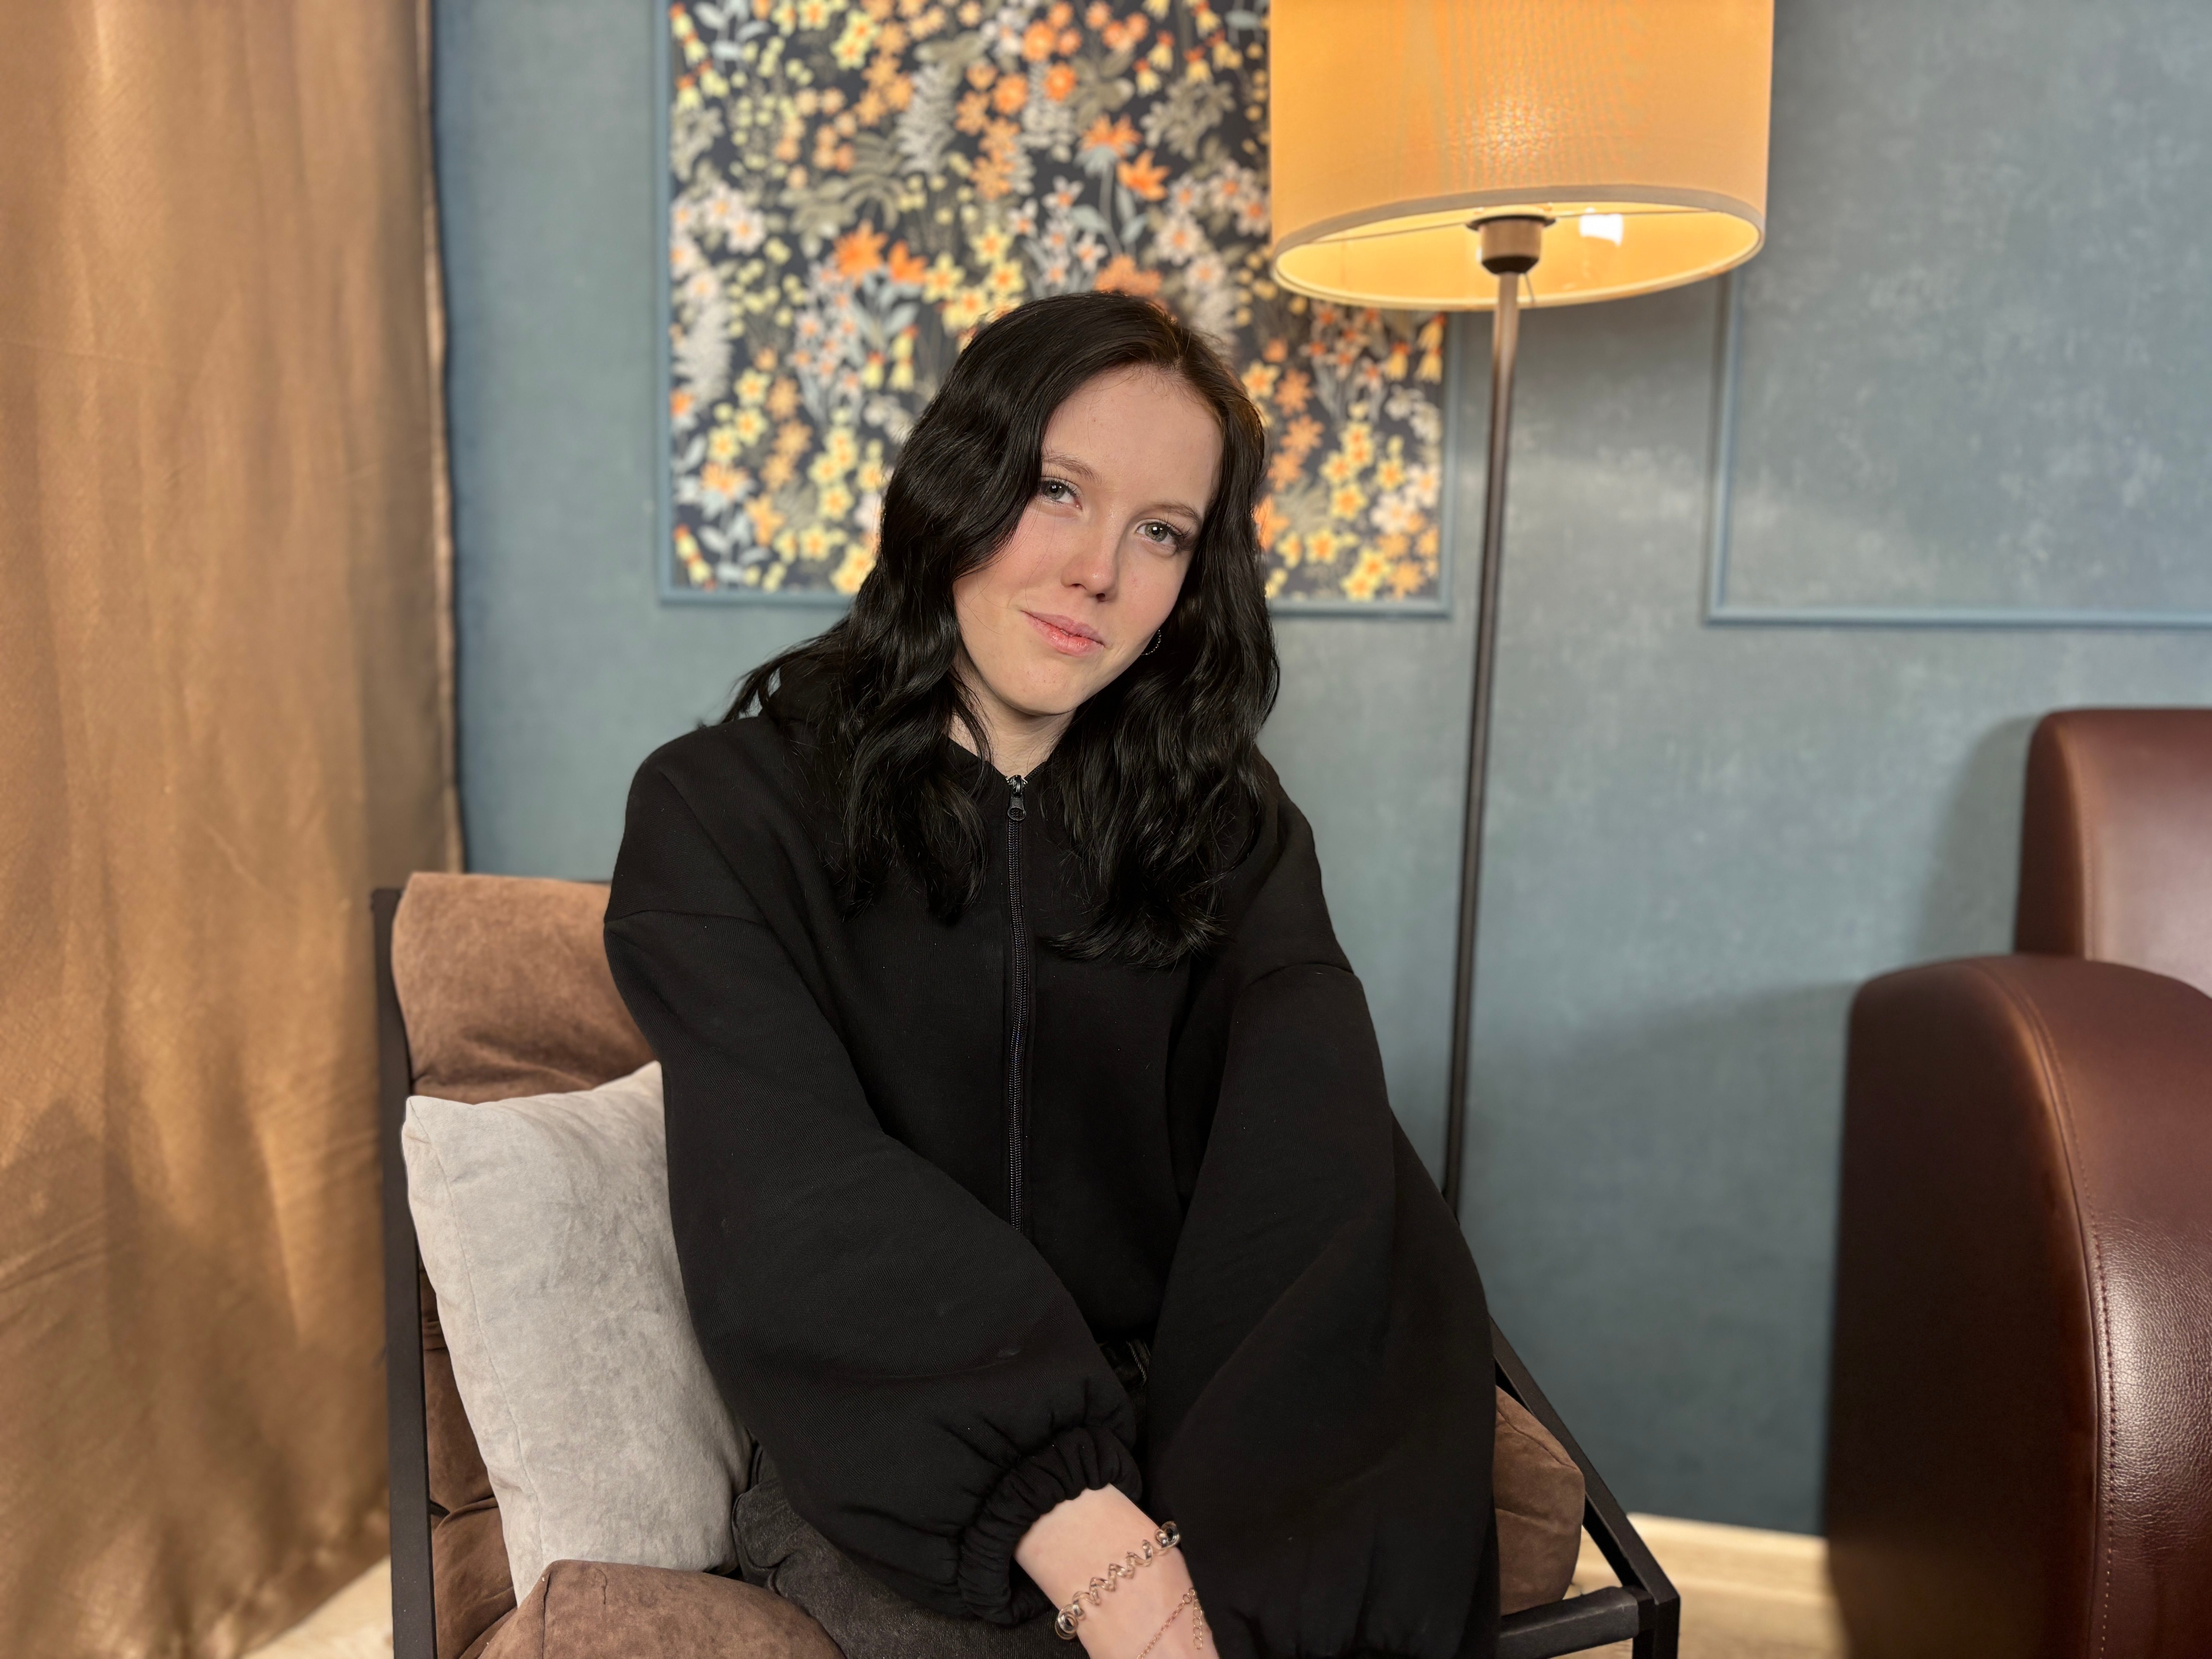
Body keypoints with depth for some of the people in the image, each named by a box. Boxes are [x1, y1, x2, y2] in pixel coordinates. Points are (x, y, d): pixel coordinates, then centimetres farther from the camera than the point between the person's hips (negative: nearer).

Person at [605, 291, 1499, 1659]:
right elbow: (800, 1205, -14)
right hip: (900, 1464, -2)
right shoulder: (722, 814, -1)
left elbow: (1314, 1160, -9)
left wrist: (1214, 1525, -25)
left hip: (1199, 1418, 3)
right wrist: (1084, 1532, -26)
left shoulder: (1228, 823, 7)